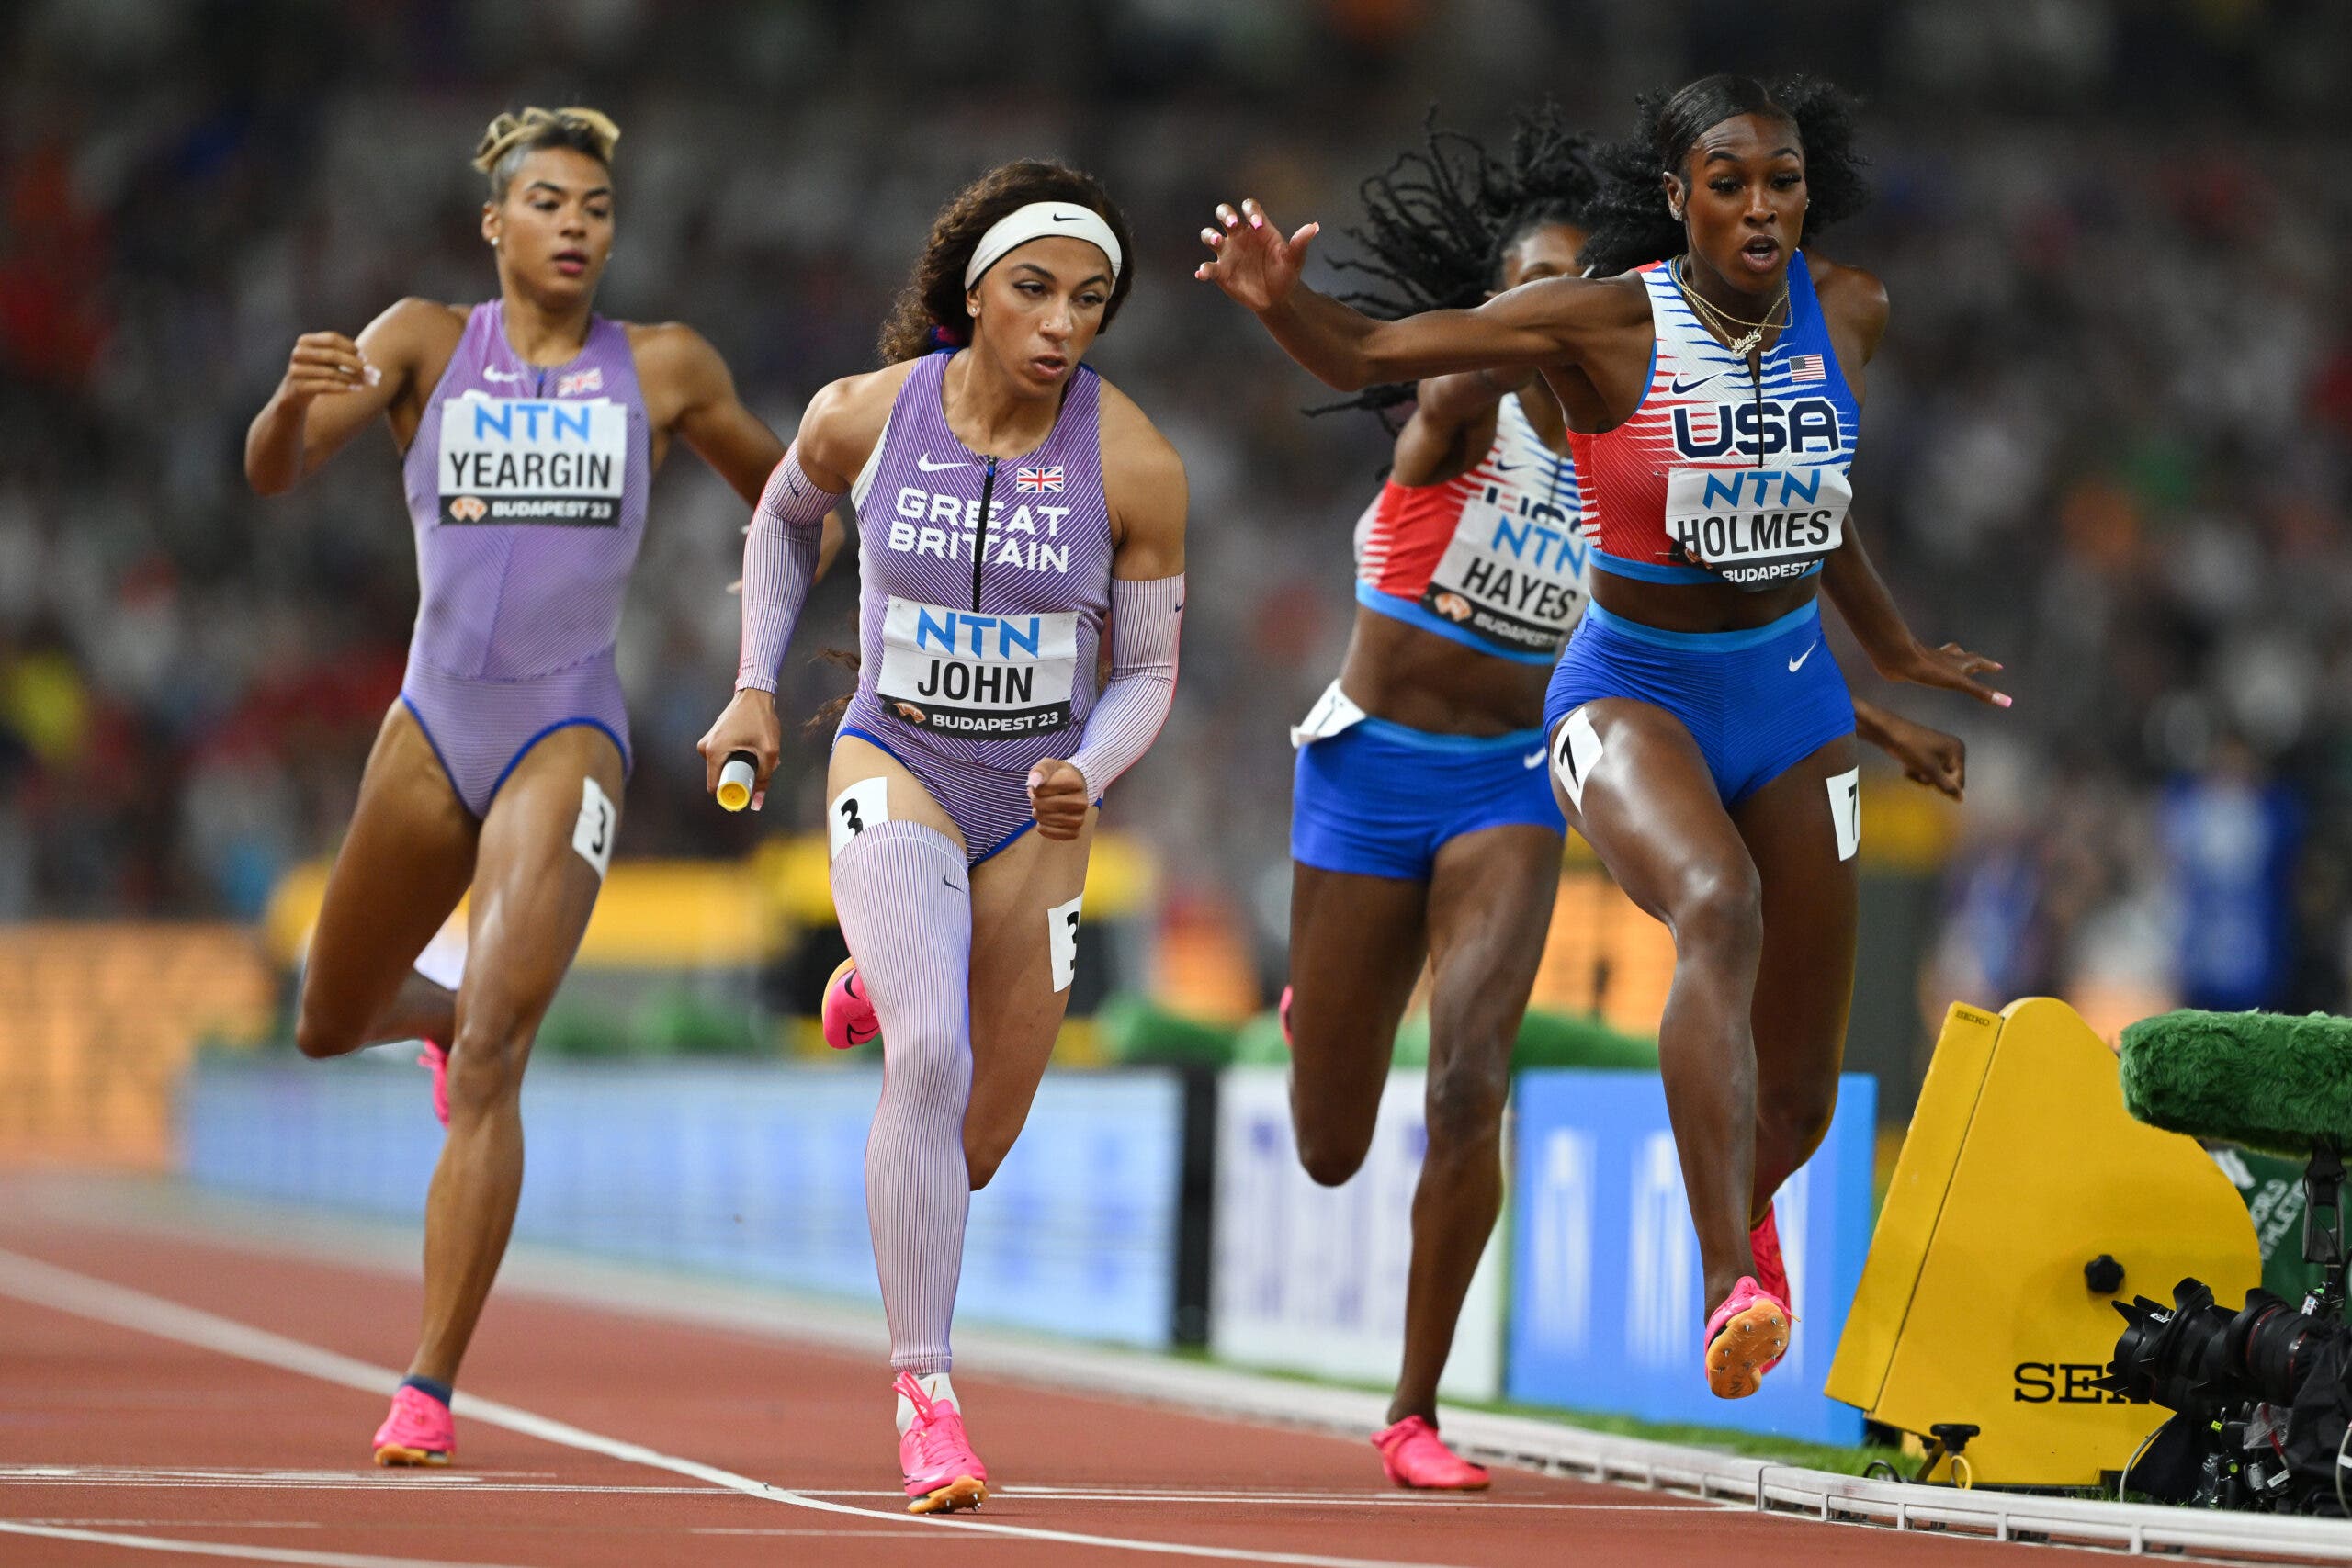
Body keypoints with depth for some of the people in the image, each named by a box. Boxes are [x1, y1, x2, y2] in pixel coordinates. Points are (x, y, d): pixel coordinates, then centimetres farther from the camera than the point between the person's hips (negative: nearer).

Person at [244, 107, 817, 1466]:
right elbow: (273, 473, -9)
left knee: (489, 1059, -18)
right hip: (434, 728, 3)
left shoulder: (663, 370, 3)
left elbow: (782, 492, 18)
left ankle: (431, 1389, -17)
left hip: (568, 733, -3)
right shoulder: (426, 342, 2)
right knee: (329, 1029, 18)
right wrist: (295, 397, -31)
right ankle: (445, 1010, 56)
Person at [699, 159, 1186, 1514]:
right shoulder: (864, 417, -11)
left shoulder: (1135, 464, -14)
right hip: (895, 764, -2)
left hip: (1041, 803, 2)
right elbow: (785, 516, 12)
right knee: (933, 1060, -27)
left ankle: (884, 990, 45)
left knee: (971, 1154, 10)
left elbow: (1149, 673, -4)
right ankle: (925, 1394, -19)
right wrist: (755, 691, 8)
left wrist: (1089, 774, -23)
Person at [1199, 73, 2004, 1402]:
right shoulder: (1609, 323, -15)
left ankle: (1742, 1213, 47)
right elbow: (1371, 354, -17)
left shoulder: (1848, 314, -2)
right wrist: (1282, 301, -38)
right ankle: (1731, 1292, -43)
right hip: (1631, 691, -4)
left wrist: (1897, 653, 30)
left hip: (1791, 695, 5)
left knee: (1800, 1100, 8)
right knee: (1718, 908, -38)